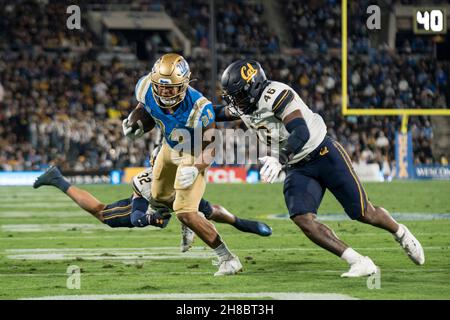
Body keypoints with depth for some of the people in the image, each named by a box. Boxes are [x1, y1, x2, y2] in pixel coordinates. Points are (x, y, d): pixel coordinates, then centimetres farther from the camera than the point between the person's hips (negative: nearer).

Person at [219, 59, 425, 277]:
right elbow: (223, 113, 27)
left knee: (363, 213, 1)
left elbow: (301, 132, -34)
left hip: (323, 155, -7)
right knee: (302, 219, -17)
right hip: (297, 169, 7)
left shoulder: (276, 95, -25)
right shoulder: (244, 106, 1)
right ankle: (359, 263, -14)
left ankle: (401, 234, 33)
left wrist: (280, 159, -45)